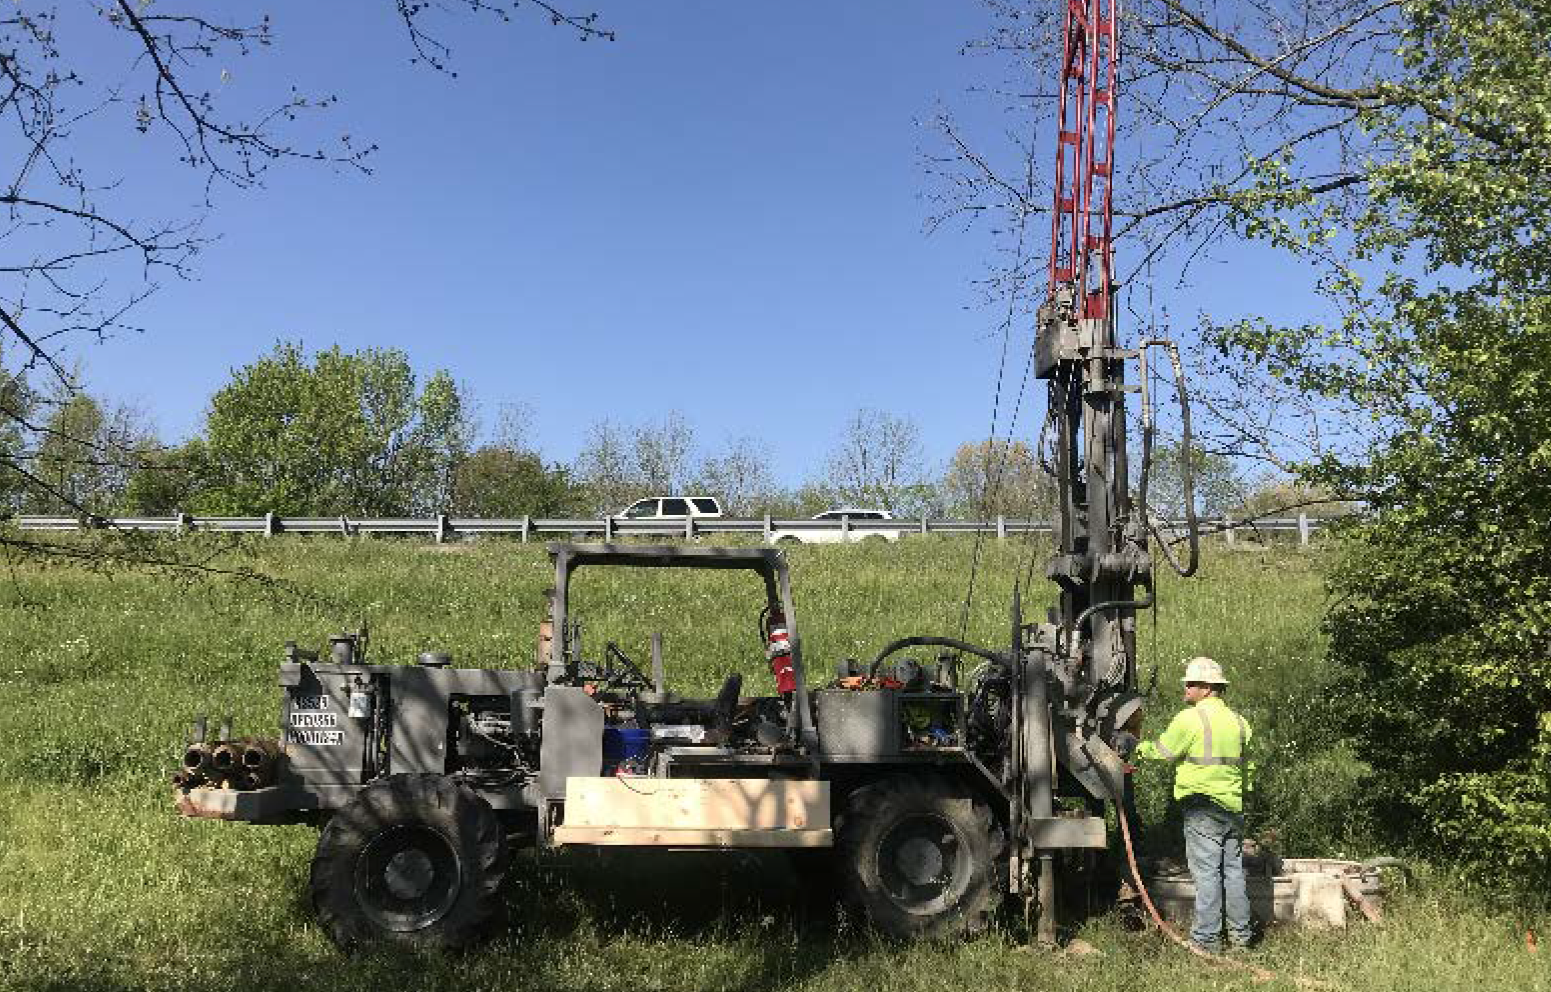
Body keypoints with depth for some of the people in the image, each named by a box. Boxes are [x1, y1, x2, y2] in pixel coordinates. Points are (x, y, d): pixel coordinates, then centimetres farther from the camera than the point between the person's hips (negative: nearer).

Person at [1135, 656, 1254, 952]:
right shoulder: (1238, 721, 11)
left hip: (1202, 807, -7)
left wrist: (1140, 748, 17)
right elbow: (1244, 765, 19)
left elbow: (1162, 750, -2)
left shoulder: (1189, 719, -11)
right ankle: (1240, 933, 20)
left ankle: (1207, 937, 1)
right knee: (1234, 870, 13)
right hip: (1233, 806, 7)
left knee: (1206, 871, -3)